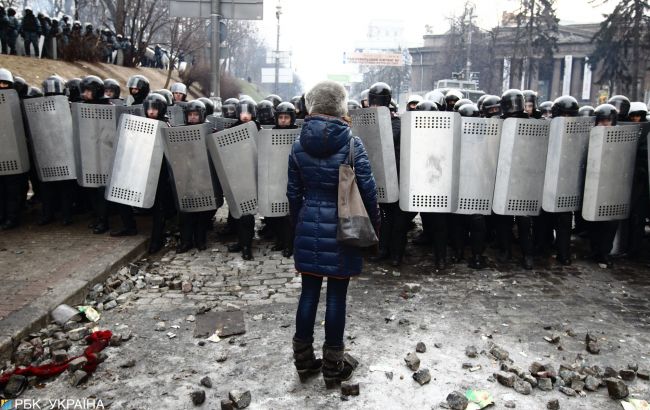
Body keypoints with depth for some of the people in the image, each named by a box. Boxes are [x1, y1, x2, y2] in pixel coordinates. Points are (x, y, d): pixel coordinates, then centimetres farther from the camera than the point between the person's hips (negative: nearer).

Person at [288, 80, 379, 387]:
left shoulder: (299, 145, 1)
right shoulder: (351, 143, -9)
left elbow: (293, 192, 7)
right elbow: (368, 189, -9)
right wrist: (374, 223, 5)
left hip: (309, 227, 4)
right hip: (342, 229, -3)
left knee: (309, 292, 12)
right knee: (336, 295, 5)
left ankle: (304, 361, 24)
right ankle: (333, 367, 18)